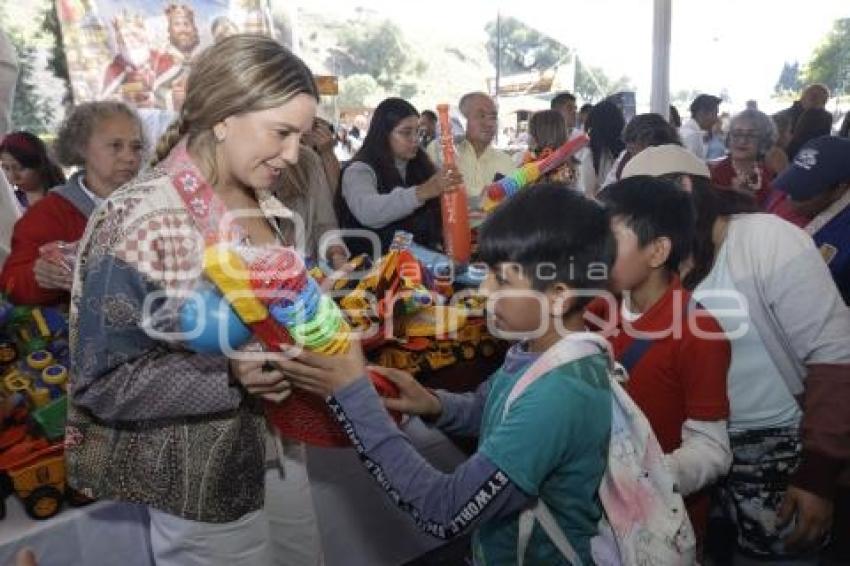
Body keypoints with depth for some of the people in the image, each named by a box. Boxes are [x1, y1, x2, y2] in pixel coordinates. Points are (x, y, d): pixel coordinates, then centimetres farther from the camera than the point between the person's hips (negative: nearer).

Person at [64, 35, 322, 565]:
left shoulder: (259, 201, 0)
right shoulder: (138, 224, -24)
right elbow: (102, 383, -20)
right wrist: (231, 376, -31)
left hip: (281, 446, 8)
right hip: (206, 481, -7)